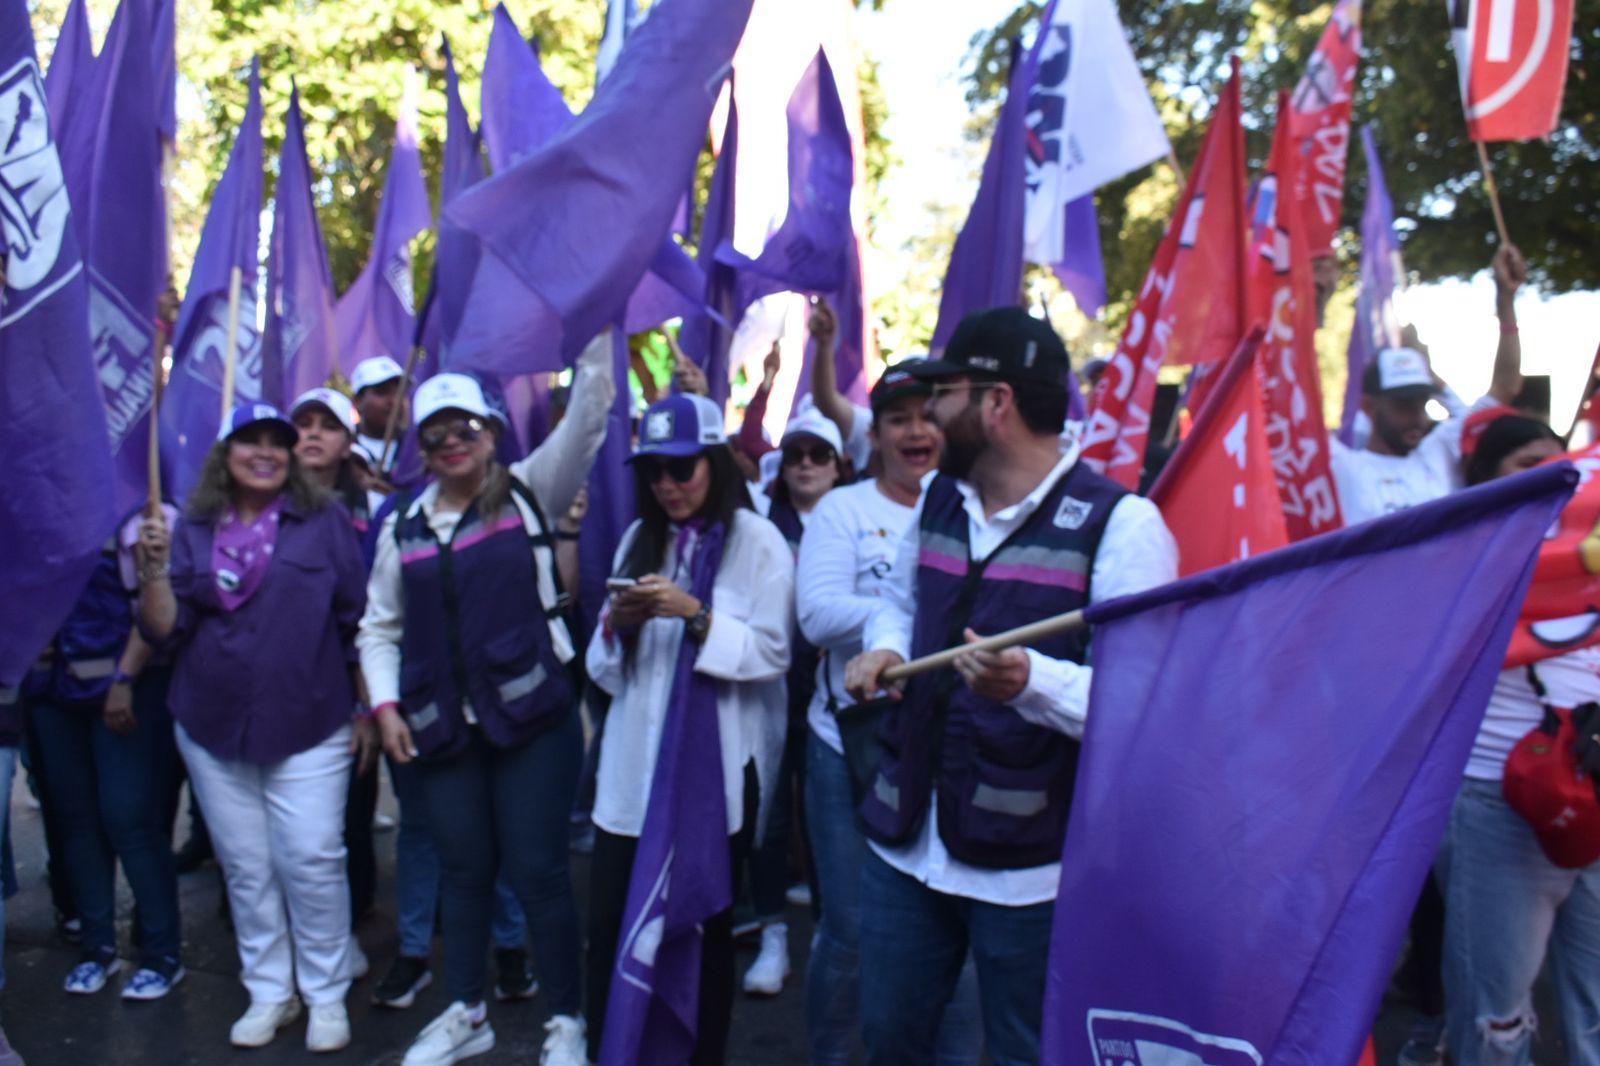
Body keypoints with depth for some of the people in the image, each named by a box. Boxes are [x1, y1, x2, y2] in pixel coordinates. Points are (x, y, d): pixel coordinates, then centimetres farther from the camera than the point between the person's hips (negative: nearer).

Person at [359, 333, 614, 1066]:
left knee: (537, 871, 1)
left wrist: (595, 336, -20)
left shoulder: (529, 493, 0)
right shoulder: (404, 526, 10)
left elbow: (586, 421, -11)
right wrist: (385, 704, 5)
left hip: (531, 713, -4)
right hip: (441, 725, 4)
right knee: (464, 871, 15)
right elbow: (380, 626, 16)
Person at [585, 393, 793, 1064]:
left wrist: (694, 615, -22)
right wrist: (617, 625, -9)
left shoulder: (757, 540, -4)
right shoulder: (638, 538, 11)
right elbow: (606, 668, 12)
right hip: (635, 762, 4)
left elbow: (772, 653, -11)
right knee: (609, 922, 5)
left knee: (707, 924, 9)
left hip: (717, 764, -4)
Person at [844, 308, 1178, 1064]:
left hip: (1030, 861, -6)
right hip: (906, 838, 7)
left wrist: (1032, 680, -38)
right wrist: (884, 648, 1)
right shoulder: (938, 500, 8)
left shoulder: (1120, 524, -15)